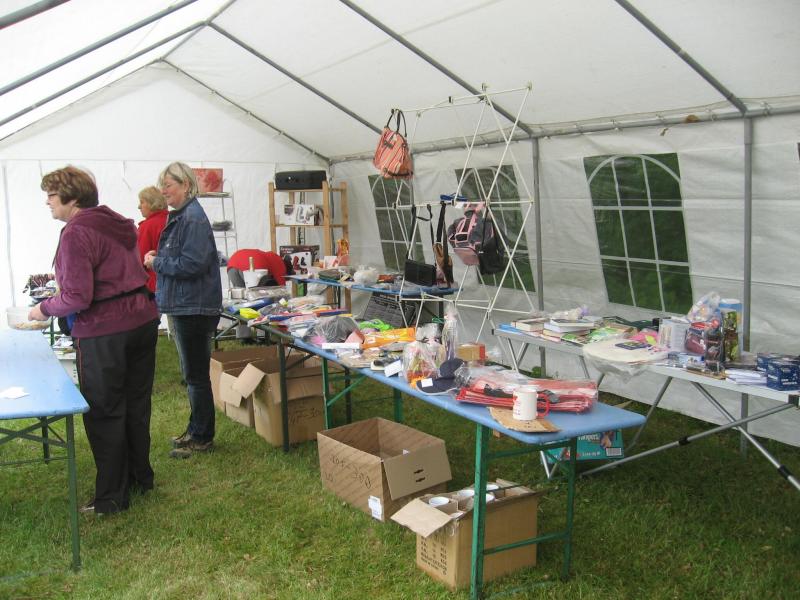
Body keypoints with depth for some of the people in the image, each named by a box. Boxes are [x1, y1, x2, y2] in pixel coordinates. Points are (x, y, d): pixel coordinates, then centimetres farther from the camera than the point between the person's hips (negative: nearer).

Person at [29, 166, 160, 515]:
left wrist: (45, 309, -2)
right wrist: (60, 296, 21)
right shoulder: (115, 224, 12)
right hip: (143, 320, 9)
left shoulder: (76, 232, -15)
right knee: (136, 404, 18)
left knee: (103, 413, 4)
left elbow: (78, 297, -20)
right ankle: (140, 477, 33)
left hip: (105, 332, -8)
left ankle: (112, 497, 14)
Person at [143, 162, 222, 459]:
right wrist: (158, 259, 5)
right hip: (184, 306, 10)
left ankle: (202, 438, 11)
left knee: (196, 374, 0)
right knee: (192, 373, 18)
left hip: (195, 308, -10)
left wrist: (157, 262, -12)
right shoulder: (179, 216, 13)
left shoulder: (194, 218, -17)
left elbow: (192, 264, -24)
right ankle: (196, 429, 30)